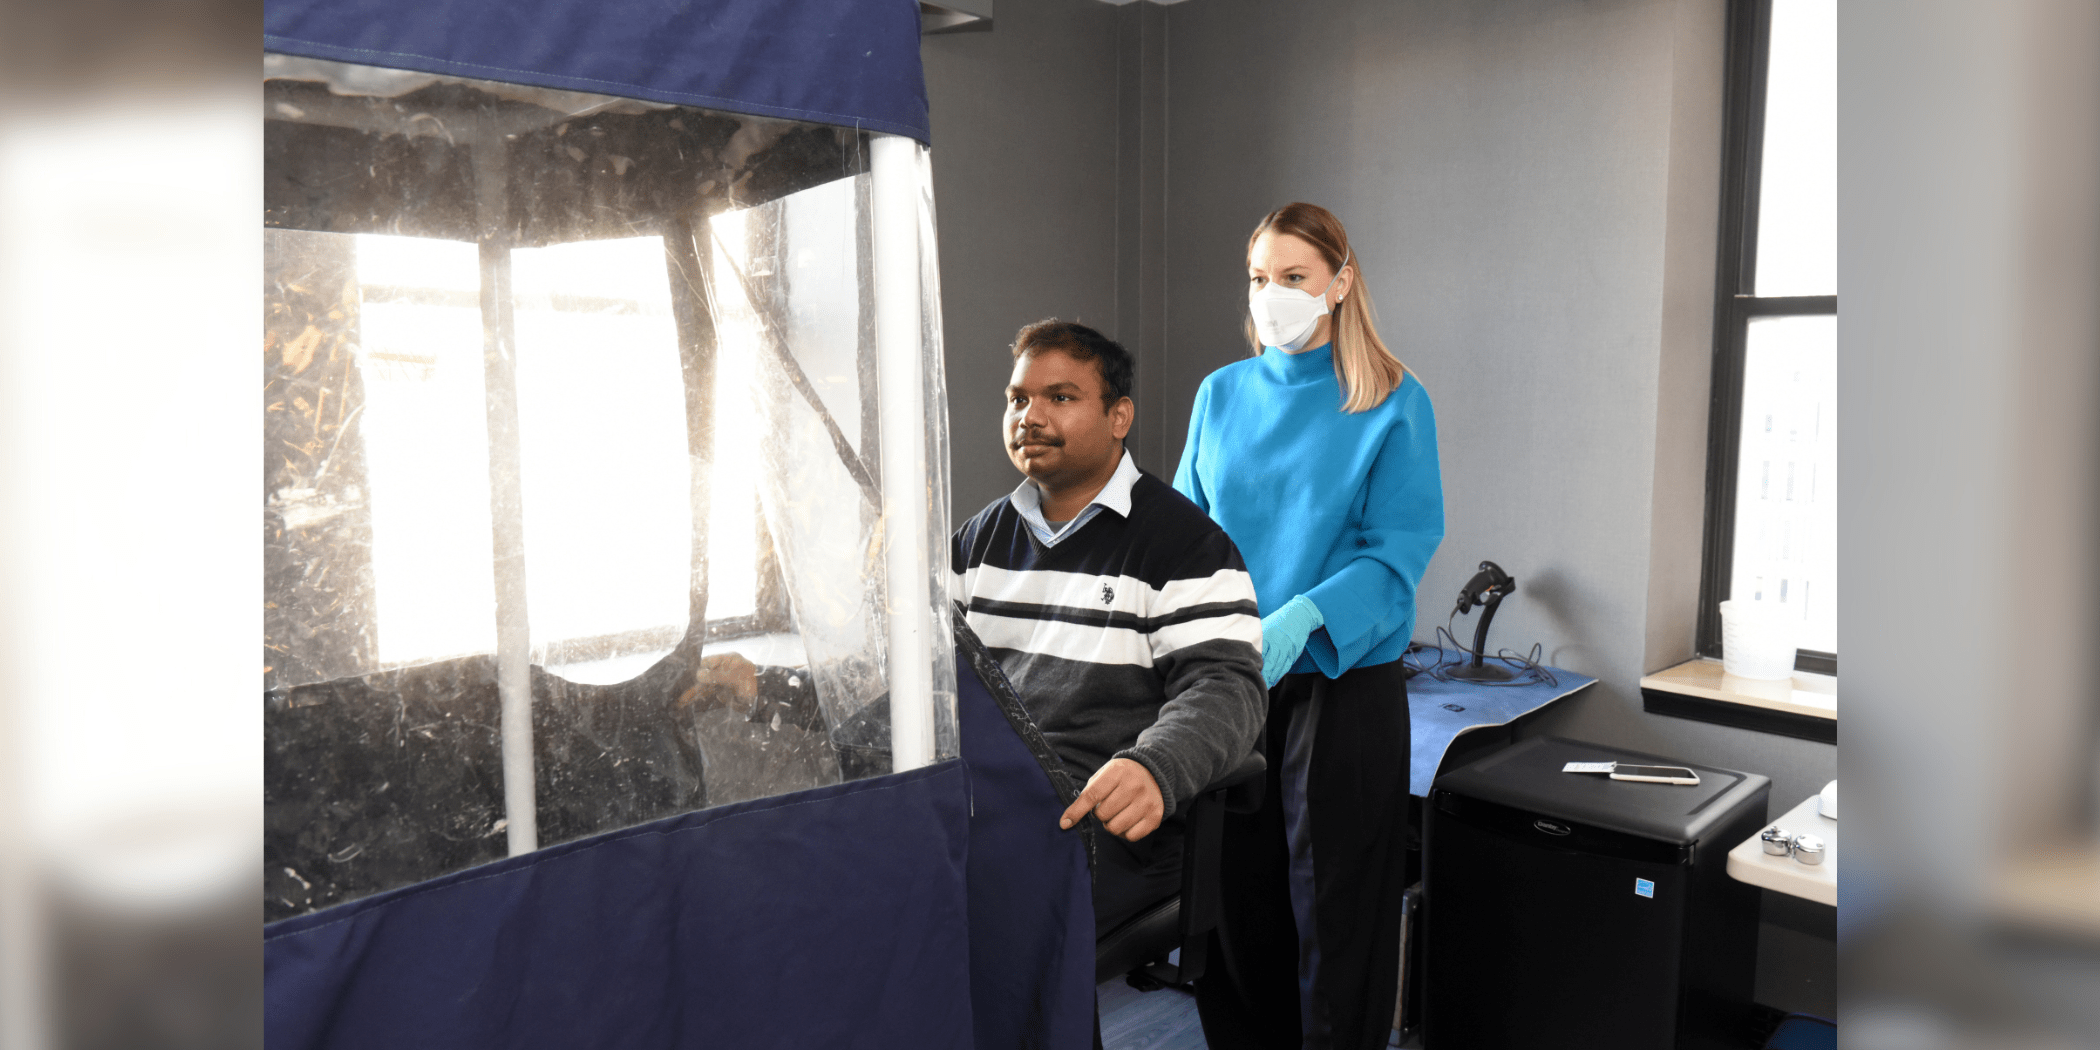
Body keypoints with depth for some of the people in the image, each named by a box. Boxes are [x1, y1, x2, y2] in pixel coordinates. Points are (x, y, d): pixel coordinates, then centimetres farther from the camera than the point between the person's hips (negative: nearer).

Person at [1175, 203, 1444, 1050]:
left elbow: (1396, 553, -12)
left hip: (1341, 678, -3)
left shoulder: (1393, 403, -5)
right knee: (1235, 892, 11)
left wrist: (1303, 616, -29)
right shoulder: (1222, 395, 7)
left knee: (1333, 905, 5)